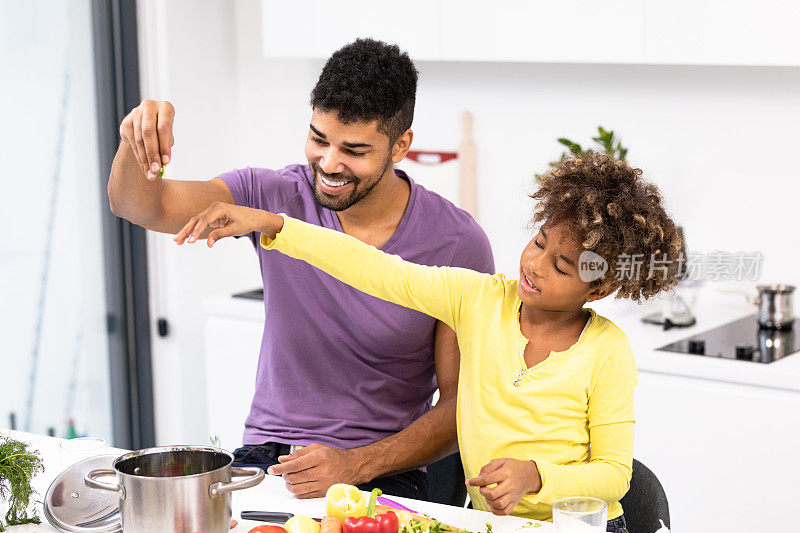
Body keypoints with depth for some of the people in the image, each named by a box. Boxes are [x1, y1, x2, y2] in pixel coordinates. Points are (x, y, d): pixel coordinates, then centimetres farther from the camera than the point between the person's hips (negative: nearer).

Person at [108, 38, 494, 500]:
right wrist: (138, 140, -27)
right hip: (264, 456, 3)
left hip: (381, 475, -2)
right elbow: (139, 205, -4)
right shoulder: (277, 197, 0)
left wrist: (356, 465, -20)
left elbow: (462, 406, -7)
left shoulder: (458, 245, -9)